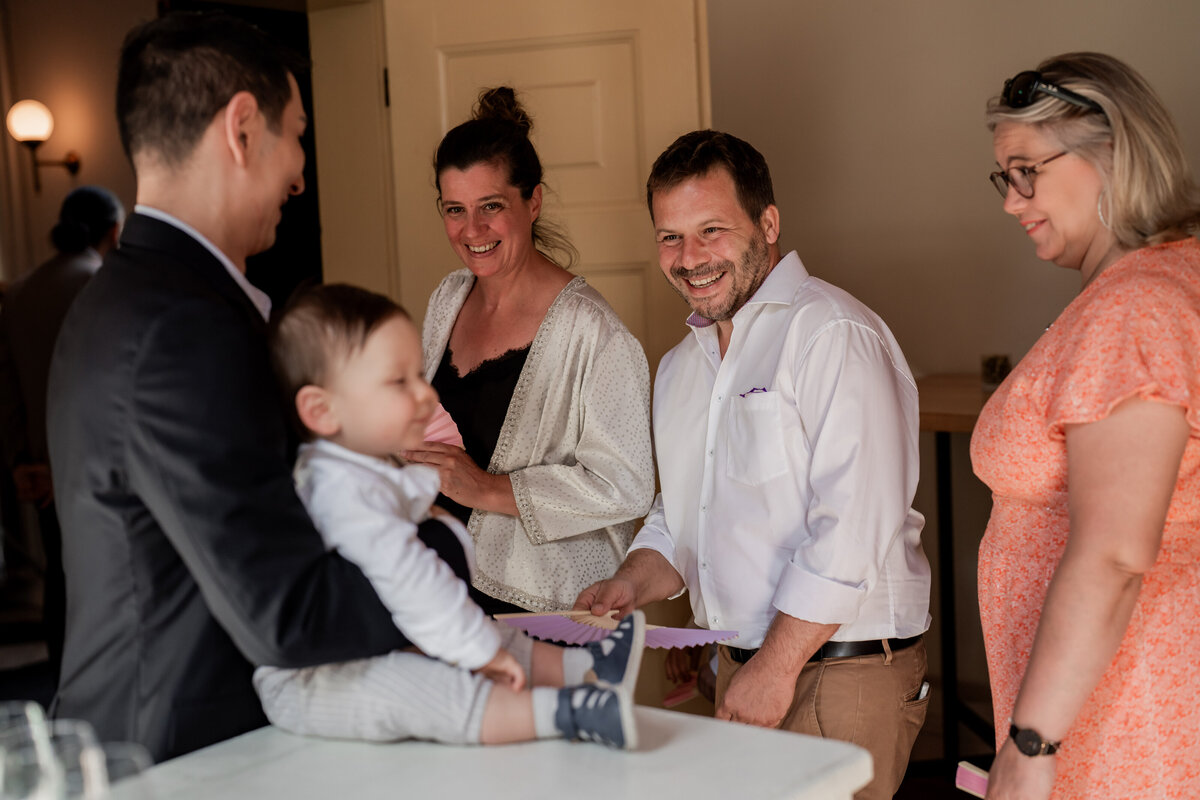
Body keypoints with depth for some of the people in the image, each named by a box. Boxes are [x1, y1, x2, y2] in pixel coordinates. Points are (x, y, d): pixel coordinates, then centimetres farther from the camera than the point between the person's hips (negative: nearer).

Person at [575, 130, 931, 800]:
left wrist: (776, 667, -18)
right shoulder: (681, 367, 14)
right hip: (740, 670, 7)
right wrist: (635, 585, 4)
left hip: (845, 678, -7)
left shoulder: (833, 335, -15)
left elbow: (853, 531, -21)